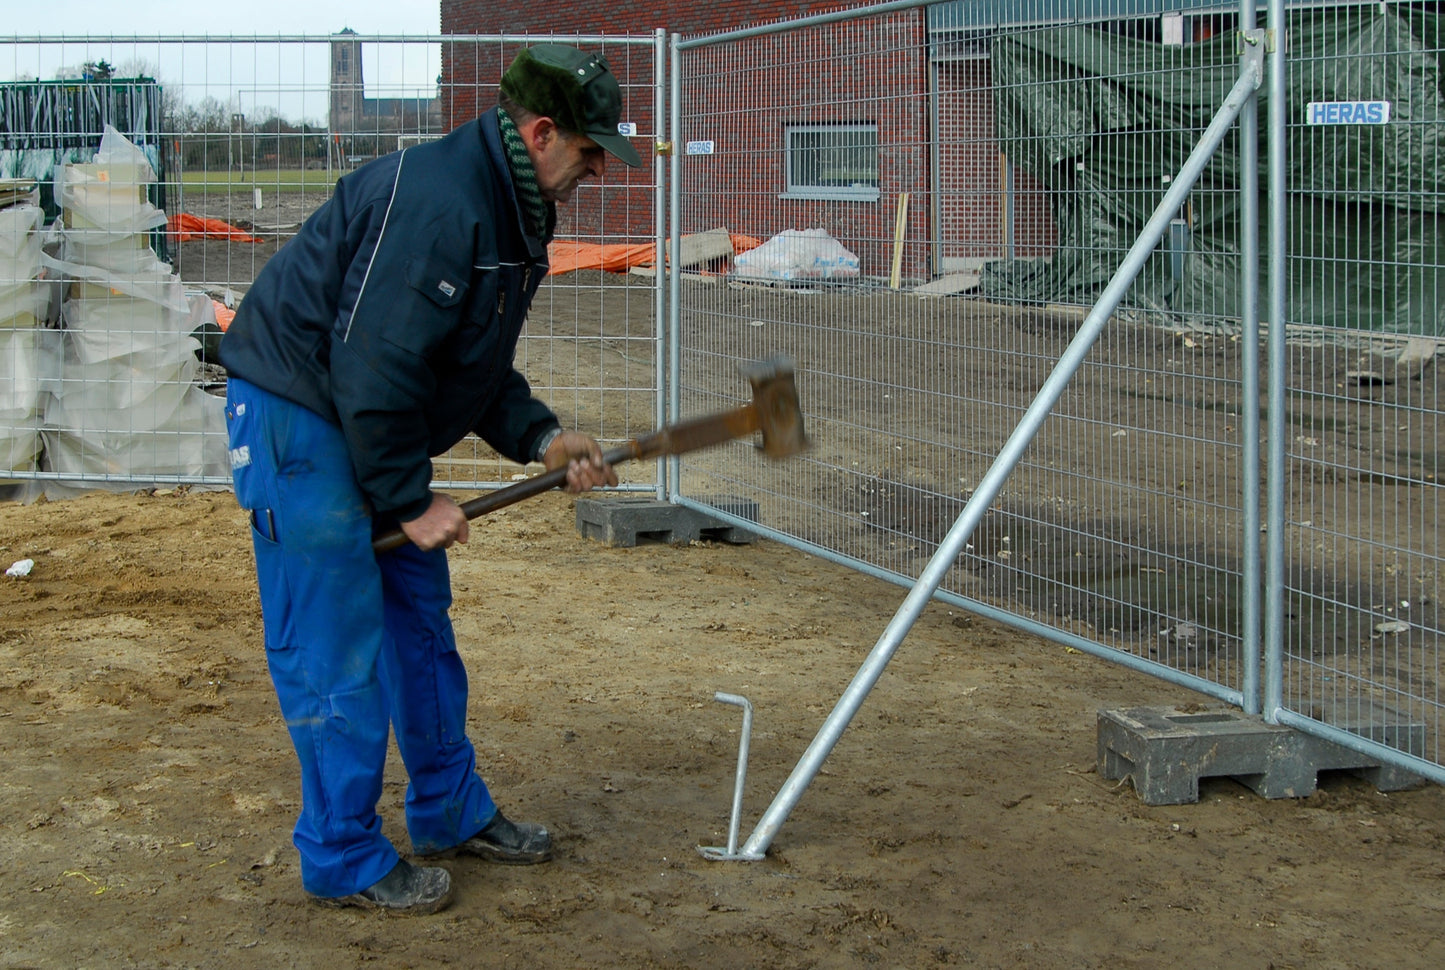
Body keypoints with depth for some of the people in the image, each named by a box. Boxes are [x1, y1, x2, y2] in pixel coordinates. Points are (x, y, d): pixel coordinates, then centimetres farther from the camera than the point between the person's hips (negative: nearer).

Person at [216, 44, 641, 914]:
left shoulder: (515, 214, 7)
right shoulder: (436, 201, -27)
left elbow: (479, 366, 15)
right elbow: (373, 367, -28)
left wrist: (541, 439, -1)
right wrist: (410, 500, -21)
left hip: (379, 422, 11)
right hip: (299, 417, -11)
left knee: (422, 622, 18)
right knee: (336, 647, -5)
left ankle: (453, 812, 31)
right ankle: (344, 859, 7)